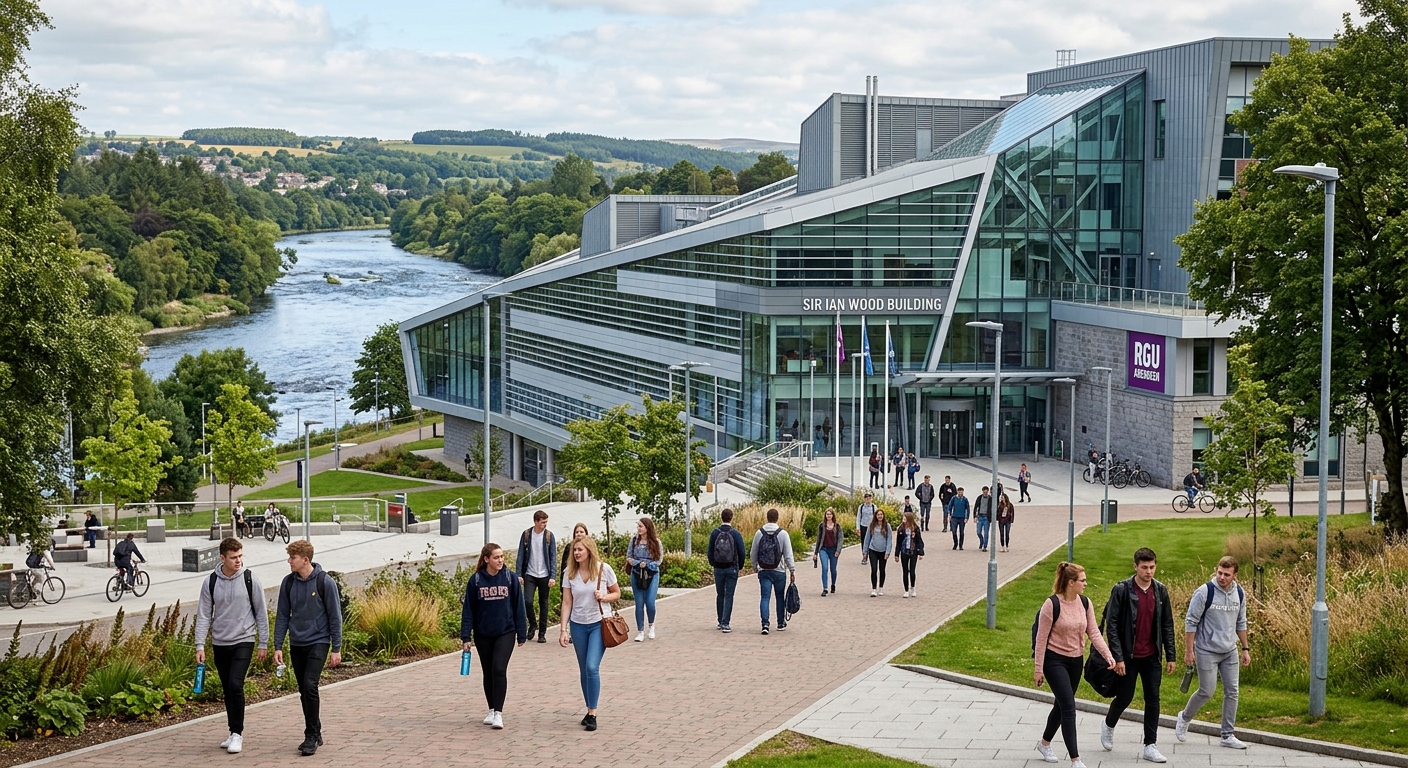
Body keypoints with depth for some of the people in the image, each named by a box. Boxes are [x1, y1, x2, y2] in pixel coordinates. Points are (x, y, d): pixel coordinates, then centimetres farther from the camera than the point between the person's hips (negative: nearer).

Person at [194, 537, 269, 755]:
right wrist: (200, 645, -6)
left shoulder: (250, 579, -6)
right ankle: (234, 732, 22)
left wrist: (263, 644, -1)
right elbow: (203, 615, 1)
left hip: (243, 641, -3)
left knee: (235, 685, -16)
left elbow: (261, 612, -1)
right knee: (227, 690, 10)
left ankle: (237, 733, -7)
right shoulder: (210, 582, -1)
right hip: (220, 643, 3)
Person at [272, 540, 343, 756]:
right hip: (296, 645, 5)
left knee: (310, 686, -16)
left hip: (318, 643, -5)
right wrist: (278, 646, 2)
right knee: (304, 691, 9)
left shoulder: (324, 582, -10)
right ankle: (315, 733, 21)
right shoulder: (288, 583, 2)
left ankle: (311, 736, -8)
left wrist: (336, 649, -6)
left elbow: (335, 616, -6)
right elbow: (282, 616, 8)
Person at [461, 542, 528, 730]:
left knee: (499, 670, -13)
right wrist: (466, 637, -4)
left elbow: (518, 607, 0)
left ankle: (498, 713, -11)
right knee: (488, 673, 11)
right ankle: (491, 710, 25)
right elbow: (468, 609, -1)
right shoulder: (476, 580, -4)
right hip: (483, 635, 2)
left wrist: (522, 635, 1)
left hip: (505, 632, -2)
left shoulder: (510, 578, -4)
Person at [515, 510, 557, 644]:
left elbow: (553, 557, -1)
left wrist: (552, 577, -9)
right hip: (529, 575, 0)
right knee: (527, 601, -13)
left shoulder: (549, 536, -1)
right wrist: (519, 575, -4)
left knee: (543, 604, 5)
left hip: (544, 576, 0)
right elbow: (521, 556, 3)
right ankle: (532, 624, 13)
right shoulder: (526, 535, 0)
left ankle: (542, 633, 14)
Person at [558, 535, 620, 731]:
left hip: (598, 624, -3)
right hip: (578, 625, 3)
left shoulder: (604, 569, -8)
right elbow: (567, 603, 0)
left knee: (592, 667, -15)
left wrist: (604, 597, -18)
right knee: (584, 670, 10)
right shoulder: (570, 572, -1)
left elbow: (617, 593, 3)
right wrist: (563, 629, -5)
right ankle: (590, 710, 22)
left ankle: (592, 713, -8)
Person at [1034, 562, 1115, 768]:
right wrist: (1039, 669, -12)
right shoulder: (1052, 604, -18)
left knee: (1062, 704, 18)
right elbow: (1041, 638, -13)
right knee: (1068, 707, -12)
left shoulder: (1085, 603, -1)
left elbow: (1093, 632, 0)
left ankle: (1045, 743, 40)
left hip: (1076, 661, 6)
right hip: (1055, 660, -6)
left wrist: (1107, 654, -14)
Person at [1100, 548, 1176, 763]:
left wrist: (1170, 656, 4)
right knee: (1124, 697, 8)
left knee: (1153, 699, 2)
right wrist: (1118, 657, -16)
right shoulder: (1122, 590, -11)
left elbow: (1167, 626, 8)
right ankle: (1109, 725, 37)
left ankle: (1150, 746, 8)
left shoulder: (1161, 591, 2)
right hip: (1128, 656, -3)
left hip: (1151, 657, 3)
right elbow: (1111, 625, -12)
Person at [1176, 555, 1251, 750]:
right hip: (1207, 651, -5)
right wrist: (1188, 651, -11)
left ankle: (1228, 735, 13)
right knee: (1206, 692, -2)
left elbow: (1241, 623, 14)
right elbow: (1191, 622, -11)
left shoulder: (1239, 594, 1)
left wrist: (1245, 649, 13)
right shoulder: (1205, 592, -16)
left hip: (1230, 652, 5)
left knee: (1232, 692, 4)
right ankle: (1184, 718, 25)